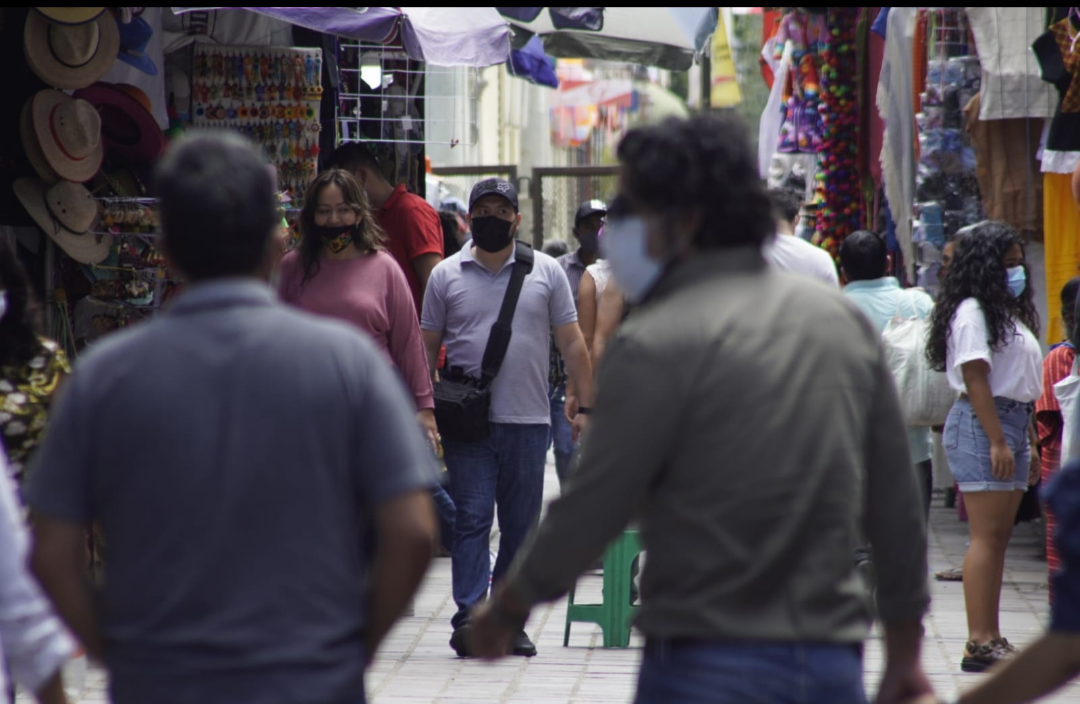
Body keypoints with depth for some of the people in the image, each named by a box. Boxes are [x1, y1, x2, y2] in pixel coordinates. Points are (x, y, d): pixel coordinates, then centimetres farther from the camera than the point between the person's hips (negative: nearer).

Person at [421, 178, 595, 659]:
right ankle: (468, 616, -10)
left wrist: (585, 407, 1)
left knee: (521, 526, 6)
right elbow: (427, 347, 9)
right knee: (472, 519, -7)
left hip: (528, 421, 1)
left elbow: (572, 344, 8)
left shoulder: (546, 272, 7)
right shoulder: (446, 276, 6)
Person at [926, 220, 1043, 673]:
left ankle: (991, 639, 9)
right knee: (987, 537, -12)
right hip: (981, 428, -9)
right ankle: (979, 643, -14)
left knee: (999, 538, 7)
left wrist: (1027, 443, 20)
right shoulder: (972, 312, -9)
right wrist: (997, 441, -21)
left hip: (1012, 423, 10)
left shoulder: (1009, 312, 20)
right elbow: (975, 378, -16)